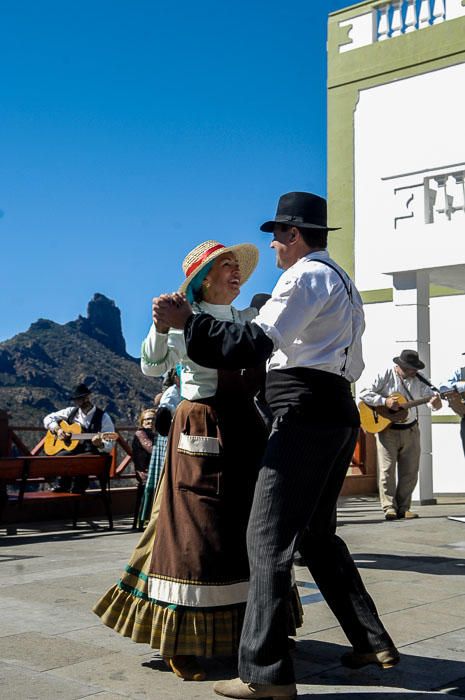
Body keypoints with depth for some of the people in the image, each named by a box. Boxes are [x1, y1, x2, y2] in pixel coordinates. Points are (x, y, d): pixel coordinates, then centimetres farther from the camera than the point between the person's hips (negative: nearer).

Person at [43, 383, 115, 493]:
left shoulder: (103, 417, -4)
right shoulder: (72, 412, 9)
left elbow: (109, 446, -8)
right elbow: (48, 419, 15)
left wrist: (100, 444, -31)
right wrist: (57, 429, -4)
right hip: (72, 449, 4)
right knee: (59, 457, -29)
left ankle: (77, 490, -10)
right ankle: (63, 487, -4)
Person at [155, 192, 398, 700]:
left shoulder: (305, 276, -7)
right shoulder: (342, 281, 23)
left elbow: (256, 342, -20)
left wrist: (187, 322, -19)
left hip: (304, 414, -10)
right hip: (339, 412, 10)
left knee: (268, 538, -9)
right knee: (317, 534, 19)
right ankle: (372, 641, 22)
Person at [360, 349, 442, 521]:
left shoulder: (418, 379, 2)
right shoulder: (385, 375, -9)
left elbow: (430, 394, -1)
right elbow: (364, 394, -12)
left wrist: (435, 401, -25)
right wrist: (385, 401, -24)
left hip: (410, 430, 4)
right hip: (386, 430, -4)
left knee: (410, 471, 4)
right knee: (387, 469, -7)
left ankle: (403, 508, 12)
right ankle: (389, 507, -2)